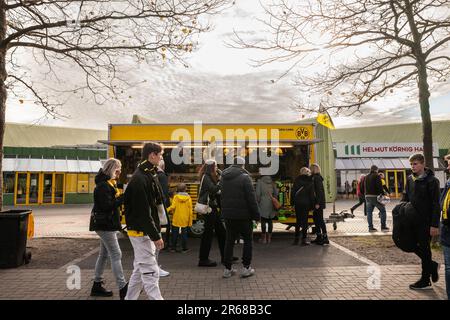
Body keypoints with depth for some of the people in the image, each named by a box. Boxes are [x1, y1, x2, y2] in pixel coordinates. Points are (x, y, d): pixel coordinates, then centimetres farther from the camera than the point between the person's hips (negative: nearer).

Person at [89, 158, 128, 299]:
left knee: (104, 254, 16)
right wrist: (124, 197, -25)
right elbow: (107, 205, -24)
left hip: (108, 224, 10)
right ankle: (123, 288, -6)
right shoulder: (103, 185, -16)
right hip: (105, 225, -10)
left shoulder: (110, 183, 15)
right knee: (116, 255, -9)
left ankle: (97, 285, 27)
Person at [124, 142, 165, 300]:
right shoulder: (139, 179, -20)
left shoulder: (150, 175, 11)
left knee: (140, 269, 19)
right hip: (142, 232, -10)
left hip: (144, 230, 10)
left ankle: (130, 298, 32)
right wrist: (155, 236, -20)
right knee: (150, 272, -3)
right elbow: (143, 212, -23)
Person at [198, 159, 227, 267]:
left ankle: (225, 256, 25)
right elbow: (213, 189, -23)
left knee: (221, 231, 14)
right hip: (208, 208, -10)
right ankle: (203, 259, 6)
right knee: (208, 233, -4)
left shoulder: (211, 177, 16)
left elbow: (216, 191, 10)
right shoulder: (206, 177, -11)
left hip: (213, 207, 10)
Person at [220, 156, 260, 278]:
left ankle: (227, 269, 17)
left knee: (229, 240, 13)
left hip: (227, 215, 6)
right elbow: (251, 198, -14)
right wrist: (256, 214, -9)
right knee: (248, 239, 9)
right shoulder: (244, 177, -12)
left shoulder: (223, 177, 8)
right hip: (243, 215, -6)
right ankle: (246, 268, 11)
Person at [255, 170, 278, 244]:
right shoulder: (272, 182, 9)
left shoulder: (260, 181, -5)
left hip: (263, 204, -5)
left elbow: (258, 194, -8)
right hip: (271, 204, 5)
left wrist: (258, 201, 3)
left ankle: (263, 238, 3)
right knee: (270, 220, 10)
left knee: (263, 220, 0)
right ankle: (269, 237, 16)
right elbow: (276, 193, 9)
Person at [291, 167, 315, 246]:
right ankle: (304, 239, 4)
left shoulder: (297, 180, 1)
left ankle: (296, 239, 13)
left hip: (297, 203, 2)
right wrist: (312, 205, 1)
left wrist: (292, 202, 8)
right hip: (306, 203, -2)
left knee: (298, 221, 12)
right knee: (305, 221, 4)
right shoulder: (310, 182, -4)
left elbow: (293, 191, 2)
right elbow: (312, 195, -4)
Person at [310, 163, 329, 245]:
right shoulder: (314, 177, 15)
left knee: (320, 219, -5)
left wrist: (317, 203, -22)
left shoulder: (317, 178, -13)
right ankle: (319, 237, 21)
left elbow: (319, 191, -20)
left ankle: (325, 238, 1)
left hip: (318, 202, -10)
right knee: (316, 219, 13)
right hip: (316, 202, 10)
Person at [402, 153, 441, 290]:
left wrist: (434, 225, -17)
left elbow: (436, 204, -14)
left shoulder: (431, 180, -12)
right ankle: (432, 266, 35)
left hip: (426, 221, -6)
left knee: (424, 248, 4)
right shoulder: (410, 179, 7)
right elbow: (405, 196, 15)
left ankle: (425, 281, 18)